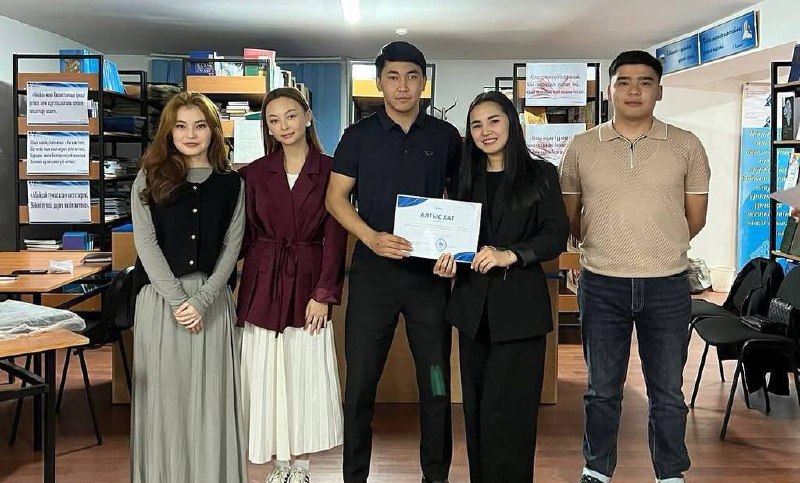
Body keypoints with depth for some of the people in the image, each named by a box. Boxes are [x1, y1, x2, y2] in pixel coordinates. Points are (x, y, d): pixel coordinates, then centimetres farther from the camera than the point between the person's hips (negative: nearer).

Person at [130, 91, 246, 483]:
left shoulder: (231, 183, 7)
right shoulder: (150, 178, 6)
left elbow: (231, 246, 1)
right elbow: (145, 242, -2)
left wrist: (202, 300, -10)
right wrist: (176, 299, -11)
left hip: (212, 298, 0)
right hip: (160, 296, 0)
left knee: (211, 393, 3)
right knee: (164, 393, 4)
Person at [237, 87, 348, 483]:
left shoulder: (330, 171, -1)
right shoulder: (254, 173, 5)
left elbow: (335, 238, -4)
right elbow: (245, 236, 5)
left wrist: (324, 294, -9)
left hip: (309, 283, -1)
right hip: (263, 285, 2)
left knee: (307, 374, 3)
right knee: (266, 375, 6)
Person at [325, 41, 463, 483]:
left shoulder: (445, 136, 7)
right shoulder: (359, 136, 4)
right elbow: (335, 197, 0)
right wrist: (371, 237, -16)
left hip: (430, 270, 1)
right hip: (374, 269, -1)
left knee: (436, 383, 9)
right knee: (360, 381, 3)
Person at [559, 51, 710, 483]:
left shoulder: (686, 146, 1)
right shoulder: (581, 148, 2)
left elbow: (694, 218, 9)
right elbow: (570, 218, 11)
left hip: (667, 285, 0)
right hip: (601, 285, 0)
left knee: (667, 393, 10)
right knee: (602, 390, 12)